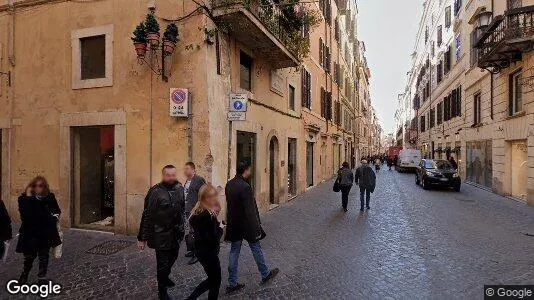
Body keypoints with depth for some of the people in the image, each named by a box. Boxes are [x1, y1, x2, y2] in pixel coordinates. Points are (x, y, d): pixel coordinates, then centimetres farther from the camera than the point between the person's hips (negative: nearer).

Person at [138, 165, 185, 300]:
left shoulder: (180, 188, -1)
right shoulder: (155, 192, -17)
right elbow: (147, 215, -15)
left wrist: (182, 227, 12)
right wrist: (142, 238, -12)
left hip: (176, 233, 5)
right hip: (161, 234, -5)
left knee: (173, 257, 22)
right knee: (163, 263, 6)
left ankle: (165, 277, 49)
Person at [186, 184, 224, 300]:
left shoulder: (196, 212, 0)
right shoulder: (208, 216, -27)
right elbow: (213, 240, -26)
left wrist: (217, 224, -2)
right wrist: (220, 228, -10)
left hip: (200, 250, 9)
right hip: (209, 253, -9)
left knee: (212, 279, 25)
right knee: (215, 282, 13)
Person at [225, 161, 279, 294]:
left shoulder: (229, 185, 0)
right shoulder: (245, 187, -24)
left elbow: (229, 204, 8)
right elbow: (250, 210, -23)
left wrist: (230, 222, 18)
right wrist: (256, 228, -15)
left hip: (233, 225, 7)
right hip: (246, 225, -7)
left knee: (234, 251, 13)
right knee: (256, 248, 13)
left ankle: (232, 284, 23)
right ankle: (265, 274, 34)